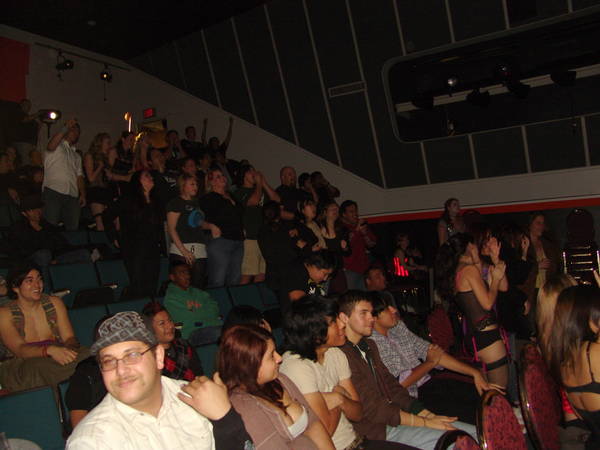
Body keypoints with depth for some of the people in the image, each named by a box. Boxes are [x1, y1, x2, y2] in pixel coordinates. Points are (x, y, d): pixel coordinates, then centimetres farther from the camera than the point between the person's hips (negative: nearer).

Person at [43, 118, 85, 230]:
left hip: (72, 195, 5)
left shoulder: (76, 156, 29)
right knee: (51, 224, -11)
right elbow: (50, 146, -13)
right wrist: (66, 127, -14)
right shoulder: (57, 145, 13)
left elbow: (79, 176, 20)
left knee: (73, 228, -1)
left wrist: (82, 195, 6)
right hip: (54, 190, -5)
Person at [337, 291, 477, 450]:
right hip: (378, 431, -9)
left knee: (474, 432, -1)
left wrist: (430, 415, 3)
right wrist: (425, 422, -13)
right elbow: (371, 408, -18)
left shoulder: (369, 346, 16)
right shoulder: (342, 355, -18)